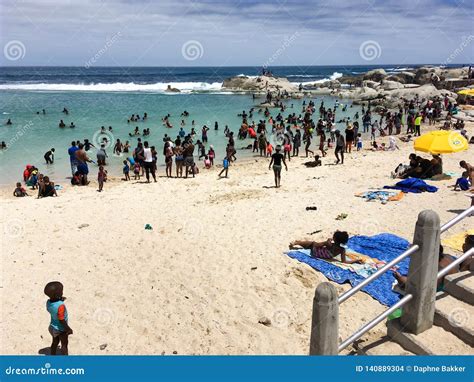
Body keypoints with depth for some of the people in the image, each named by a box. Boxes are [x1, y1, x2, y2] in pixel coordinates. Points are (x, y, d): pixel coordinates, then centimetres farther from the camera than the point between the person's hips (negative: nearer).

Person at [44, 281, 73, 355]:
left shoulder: (48, 302, -14)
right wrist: (69, 329, -15)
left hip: (53, 327, 7)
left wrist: (59, 300, -2)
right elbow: (61, 320, -29)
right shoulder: (60, 306, -36)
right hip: (61, 329, -7)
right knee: (64, 344, 13)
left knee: (55, 342, 26)